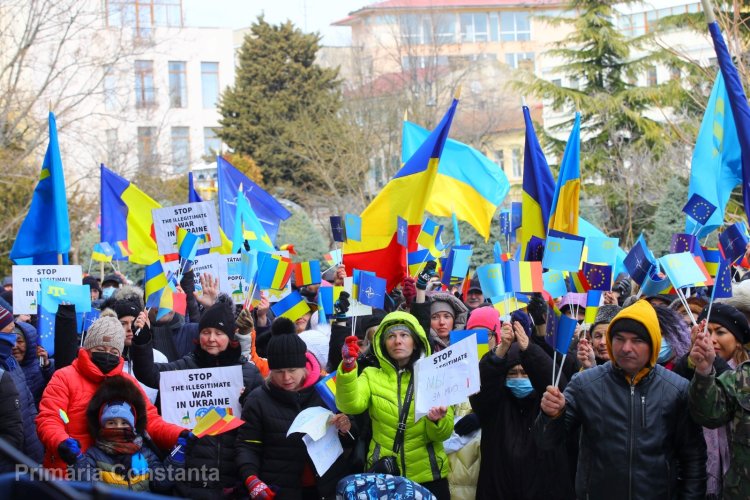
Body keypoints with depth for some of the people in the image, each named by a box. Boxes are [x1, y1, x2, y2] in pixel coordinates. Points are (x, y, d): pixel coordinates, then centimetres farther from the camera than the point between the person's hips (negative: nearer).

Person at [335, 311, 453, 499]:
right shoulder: (371, 375, 2)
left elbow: (443, 433, -5)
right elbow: (350, 405, -17)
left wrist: (436, 421, -26)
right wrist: (348, 367, -32)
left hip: (428, 476, 0)